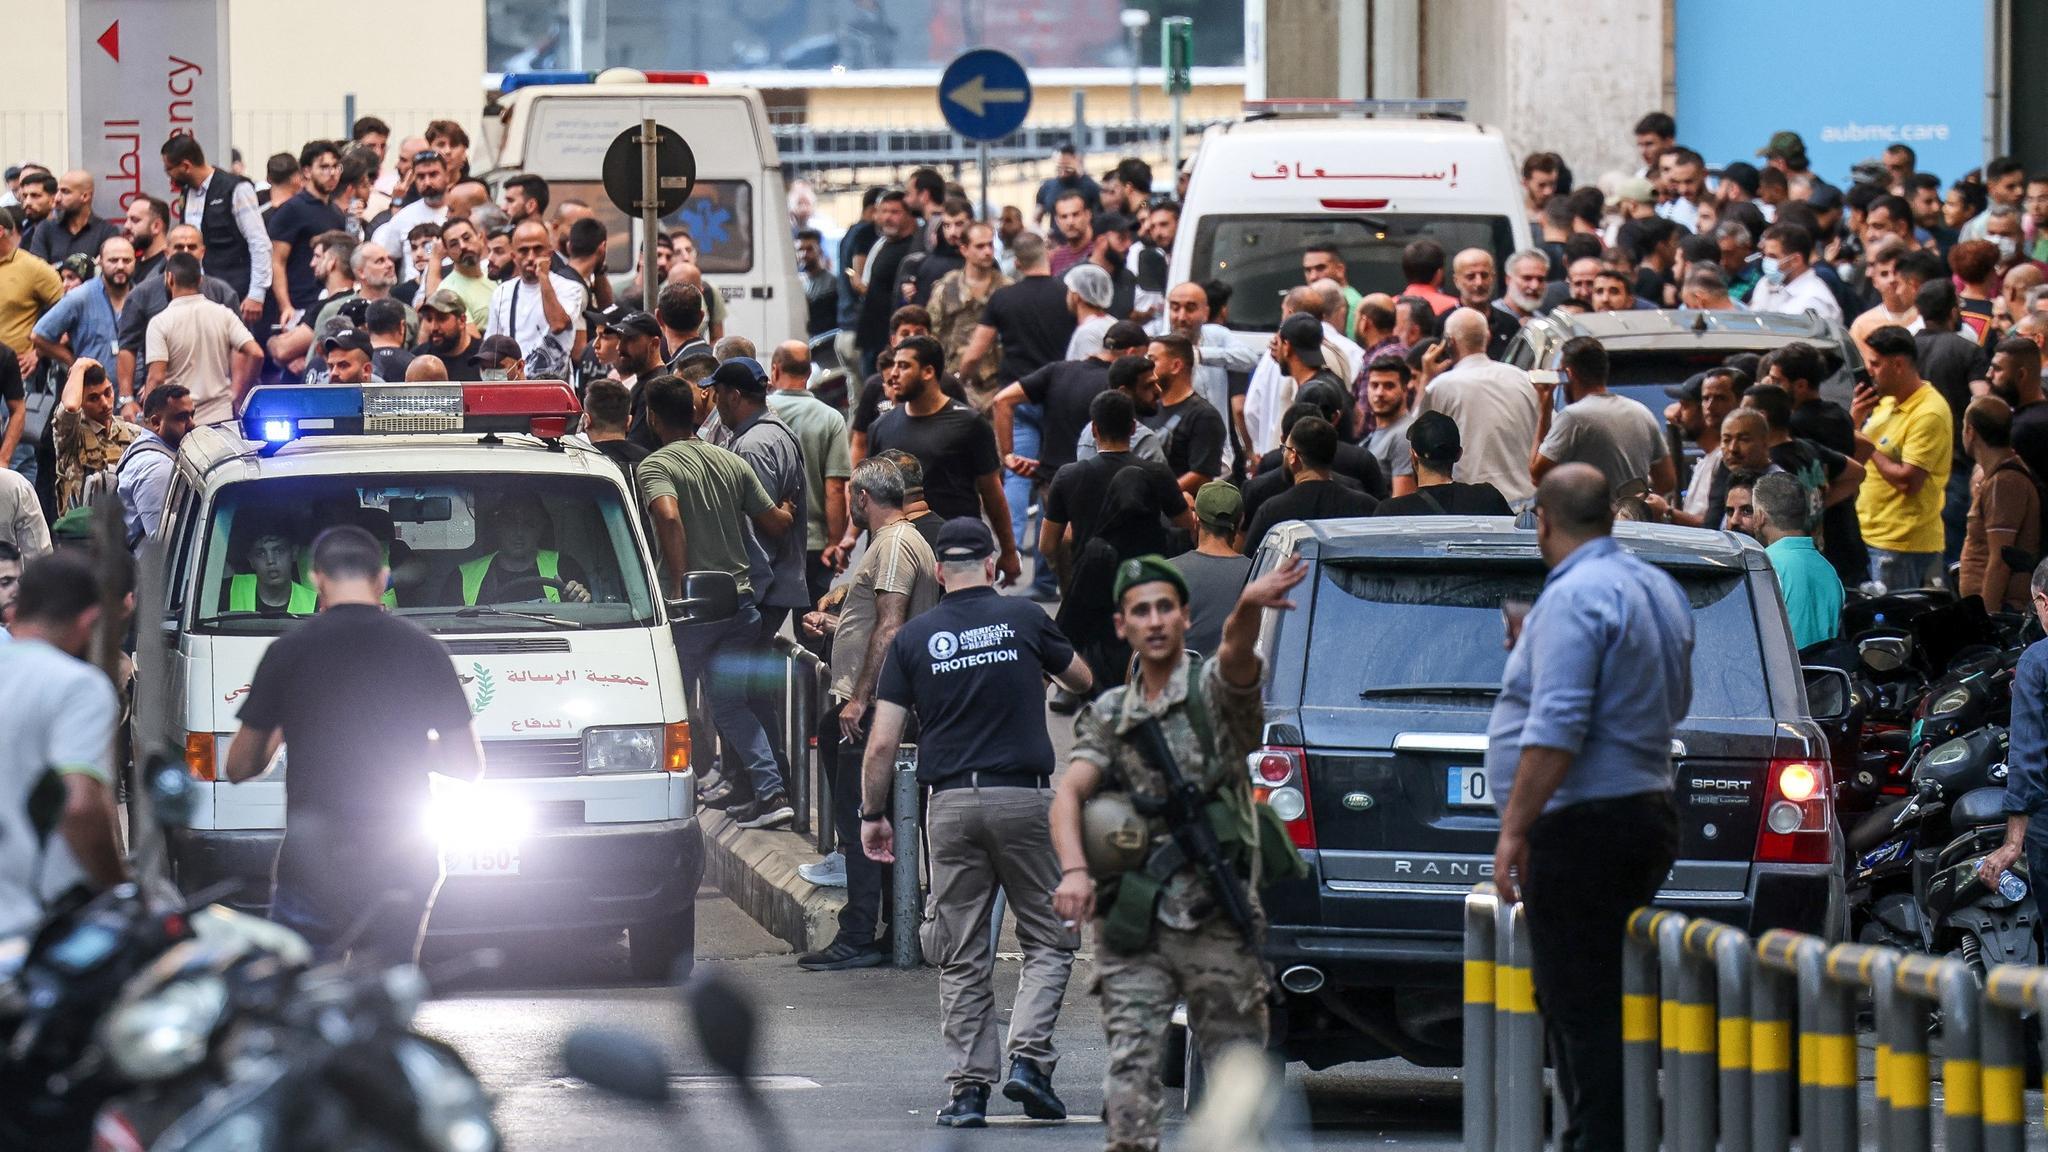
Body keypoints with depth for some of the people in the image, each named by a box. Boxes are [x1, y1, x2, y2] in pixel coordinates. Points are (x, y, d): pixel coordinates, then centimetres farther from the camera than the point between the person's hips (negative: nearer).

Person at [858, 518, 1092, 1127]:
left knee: (961, 959, 6)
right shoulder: (1023, 619, 2)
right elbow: (1083, 680, 21)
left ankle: (967, 1087, 3)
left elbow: (882, 743, 1)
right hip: (1023, 797, -1)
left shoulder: (913, 638, 4)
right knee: (1050, 939, 9)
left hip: (950, 803, 1)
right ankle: (1029, 1057, -7)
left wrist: (873, 814, 12)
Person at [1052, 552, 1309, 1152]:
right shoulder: (1109, 715, 12)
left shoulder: (1213, 689, 2)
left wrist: (1249, 608, -46)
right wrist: (1074, 870, -19)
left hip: (1218, 919, -2)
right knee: (1130, 1062, -8)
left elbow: (1237, 656, -21)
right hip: (1133, 921, 2)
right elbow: (1069, 793, 1)